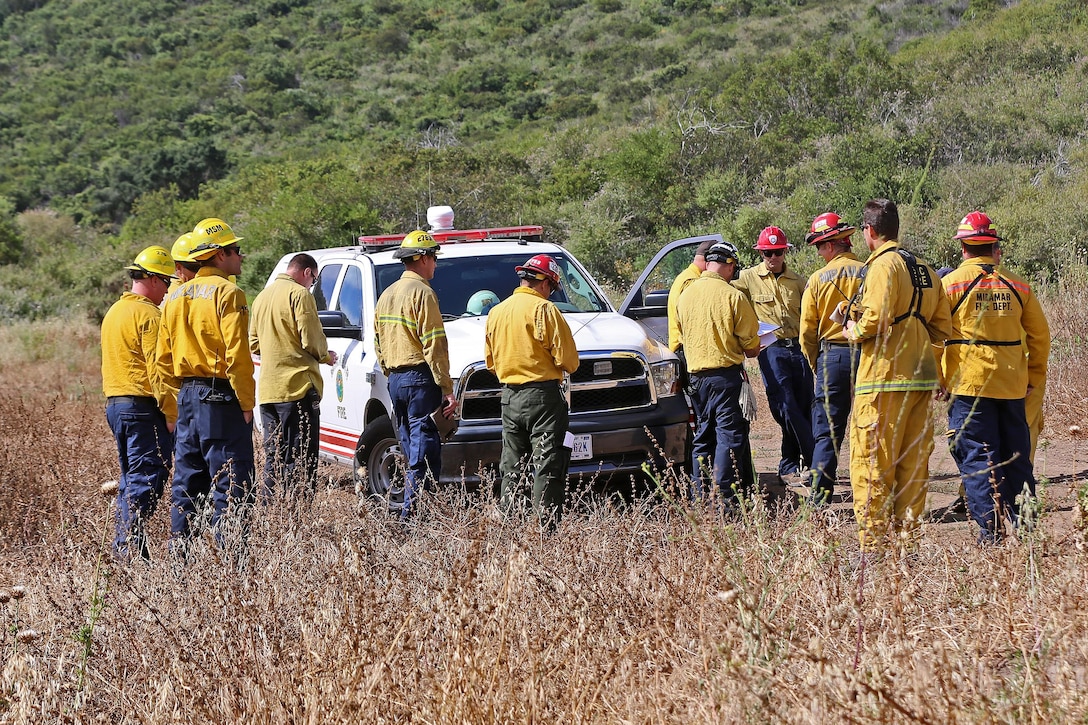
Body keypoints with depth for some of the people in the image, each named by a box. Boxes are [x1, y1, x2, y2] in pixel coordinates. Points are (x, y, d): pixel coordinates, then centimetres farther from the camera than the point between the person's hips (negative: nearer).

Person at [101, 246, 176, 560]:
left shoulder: (114, 312, 19)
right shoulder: (148, 314, -12)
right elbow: (157, 369, -18)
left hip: (115, 403, 10)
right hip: (143, 407, -10)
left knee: (130, 477, 14)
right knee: (146, 478, -8)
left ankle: (123, 548, 14)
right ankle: (129, 549, -13)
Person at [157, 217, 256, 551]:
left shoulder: (176, 297, 14)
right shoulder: (226, 292, -11)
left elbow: (164, 360, 16)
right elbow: (237, 354, -18)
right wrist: (247, 403, -12)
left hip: (187, 398, 8)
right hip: (220, 399, -8)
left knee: (187, 485, 13)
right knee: (230, 486, -6)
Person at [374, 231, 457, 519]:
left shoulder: (387, 295, 17)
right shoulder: (422, 293, -10)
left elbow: (379, 344, 20)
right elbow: (434, 346, -15)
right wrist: (447, 390, -14)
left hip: (395, 379, 9)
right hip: (420, 378, -9)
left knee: (411, 449, 15)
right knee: (424, 450, -8)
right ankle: (412, 513, -12)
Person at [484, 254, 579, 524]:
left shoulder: (496, 312, 10)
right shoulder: (544, 310, -10)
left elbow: (490, 361, 16)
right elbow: (568, 360, -10)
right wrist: (565, 367, 11)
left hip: (509, 397, 6)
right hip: (542, 394, -6)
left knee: (511, 466, 14)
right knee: (547, 465, -5)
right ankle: (546, 523, -9)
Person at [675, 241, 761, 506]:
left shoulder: (685, 295, 9)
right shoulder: (732, 296, -10)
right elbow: (752, 346, -5)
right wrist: (746, 351, 17)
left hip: (696, 374, 6)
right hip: (726, 374, -6)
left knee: (703, 436, 13)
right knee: (729, 434, -4)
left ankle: (700, 496, 13)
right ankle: (724, 495, -11)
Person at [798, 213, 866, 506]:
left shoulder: (818, 279, -1)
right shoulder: (868, 273, -3)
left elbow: (807, 333, 1)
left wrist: (817, 366, 14)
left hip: (832, 356, -1)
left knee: (826, 433, 4)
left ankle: (819, 499, 0)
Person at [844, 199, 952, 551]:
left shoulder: (883, 264, -9)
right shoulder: (925, 269, 15)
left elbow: (875, 320, -21)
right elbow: (942, 329, 15)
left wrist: (855, 332, -1)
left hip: (884, 378, -8)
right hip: (922, 377, 8)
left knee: (871, 461, -3)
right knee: (914, 462, 11)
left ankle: (872, 543, -3)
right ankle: (908, 534, 16)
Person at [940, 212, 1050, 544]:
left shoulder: (953, 283, -3)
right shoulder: (1017, 285, 8)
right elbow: (1040, 334, 12)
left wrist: (937, 379, 1)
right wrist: (1034, 376, 20)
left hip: (969, 383, -4)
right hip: (1012, 386, 4)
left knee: (976, 456, -1)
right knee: (1016, 455, 11)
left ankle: (991, 527, -6)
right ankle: (1023, 524, 13)